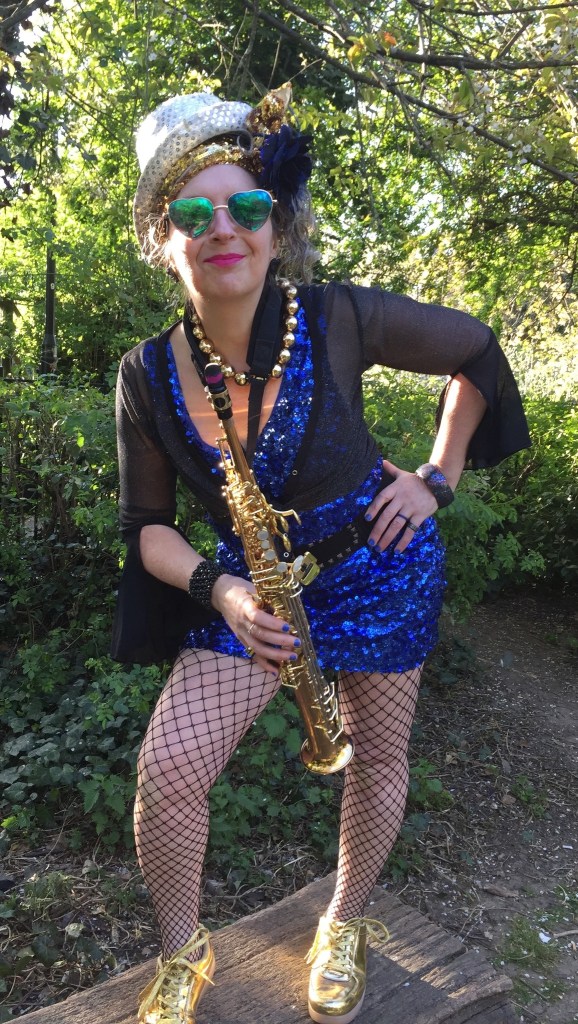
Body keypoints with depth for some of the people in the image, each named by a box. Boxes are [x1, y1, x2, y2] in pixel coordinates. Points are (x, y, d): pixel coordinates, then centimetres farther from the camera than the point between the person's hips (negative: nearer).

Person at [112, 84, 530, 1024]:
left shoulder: (340, 321, -19)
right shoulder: (149, 375, -13)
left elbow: (474, 352, -2)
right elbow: (148, 525, -3)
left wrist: (438, 480, -5)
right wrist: (219, 592, -20)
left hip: (378, 566, 0)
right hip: (251, 584, 1)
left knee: (377, 761, 13)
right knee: (168, 767, -10)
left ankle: (344, 927, 43)